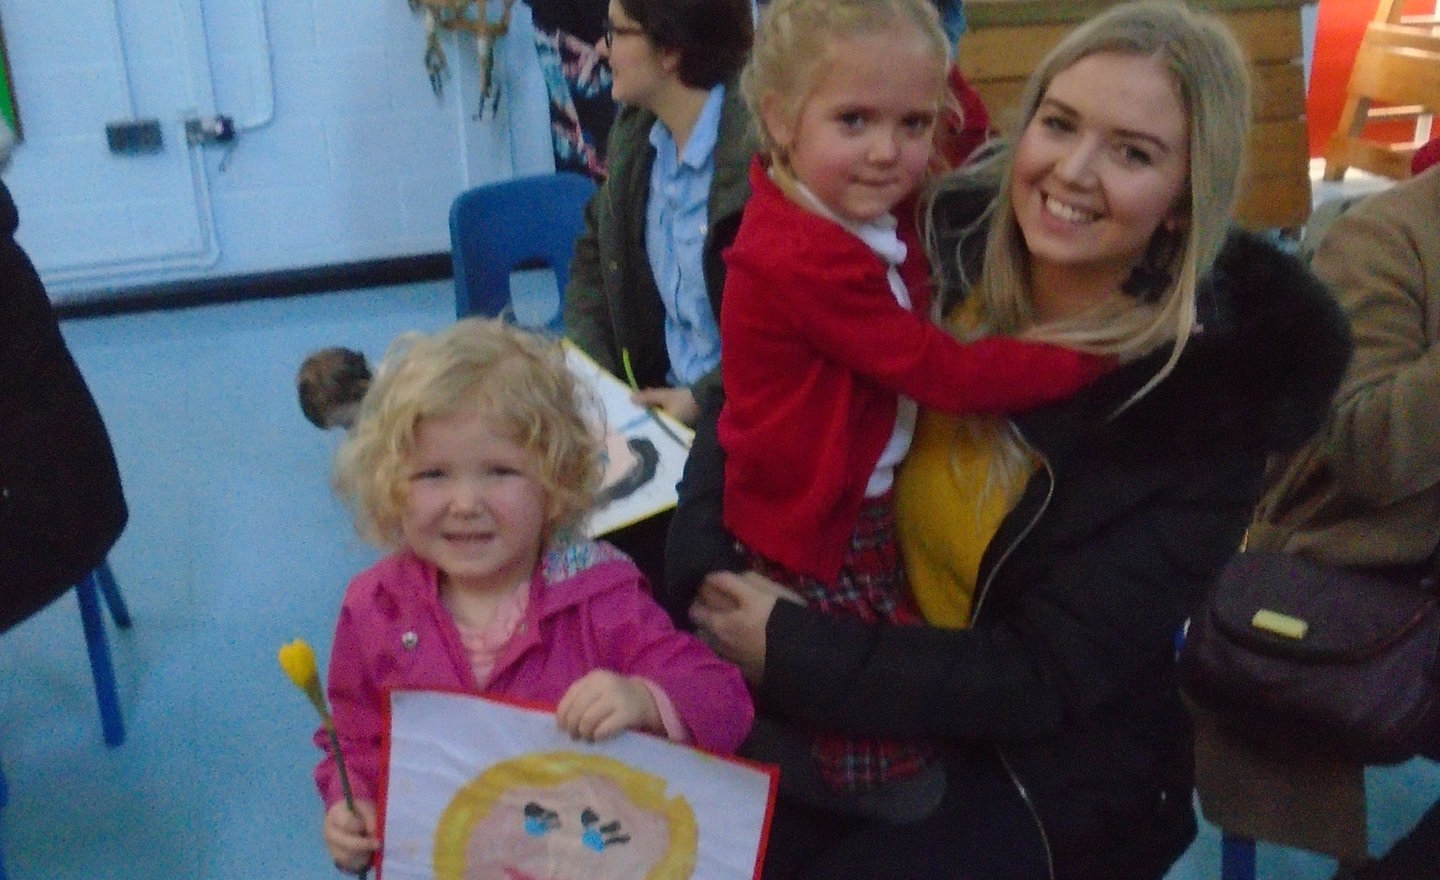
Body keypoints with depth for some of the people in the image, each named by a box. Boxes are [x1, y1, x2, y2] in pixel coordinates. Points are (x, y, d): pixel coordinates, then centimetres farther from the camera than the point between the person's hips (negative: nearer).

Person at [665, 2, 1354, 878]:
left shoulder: (1209, 401, -21)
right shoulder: (944, 242, -11)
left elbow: (1044, 677, -23)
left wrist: (789, 649, -24)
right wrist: (706, 575, -20)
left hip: (1046, 777, -3)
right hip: (870, 699, 3)